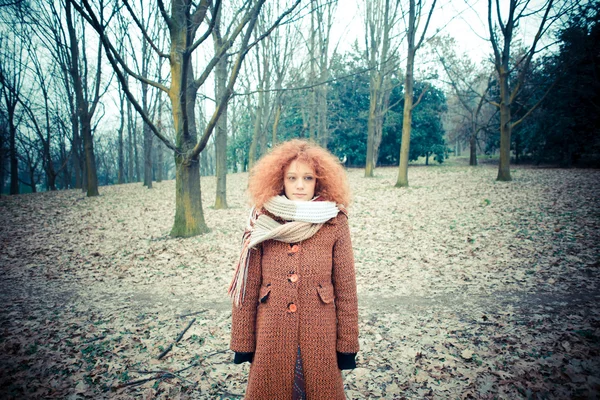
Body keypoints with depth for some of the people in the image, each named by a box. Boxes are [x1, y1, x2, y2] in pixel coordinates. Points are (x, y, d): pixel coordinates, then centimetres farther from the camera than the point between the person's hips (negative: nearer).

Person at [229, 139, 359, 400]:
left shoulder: (335, 223, -5)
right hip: (271, 338, 1)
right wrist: (242, 343, 0)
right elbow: (247, 288, -2)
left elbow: (346, 288, -2)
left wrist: (347, 344, -1)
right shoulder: (262, 222, -4)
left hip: (319, 338, 0)